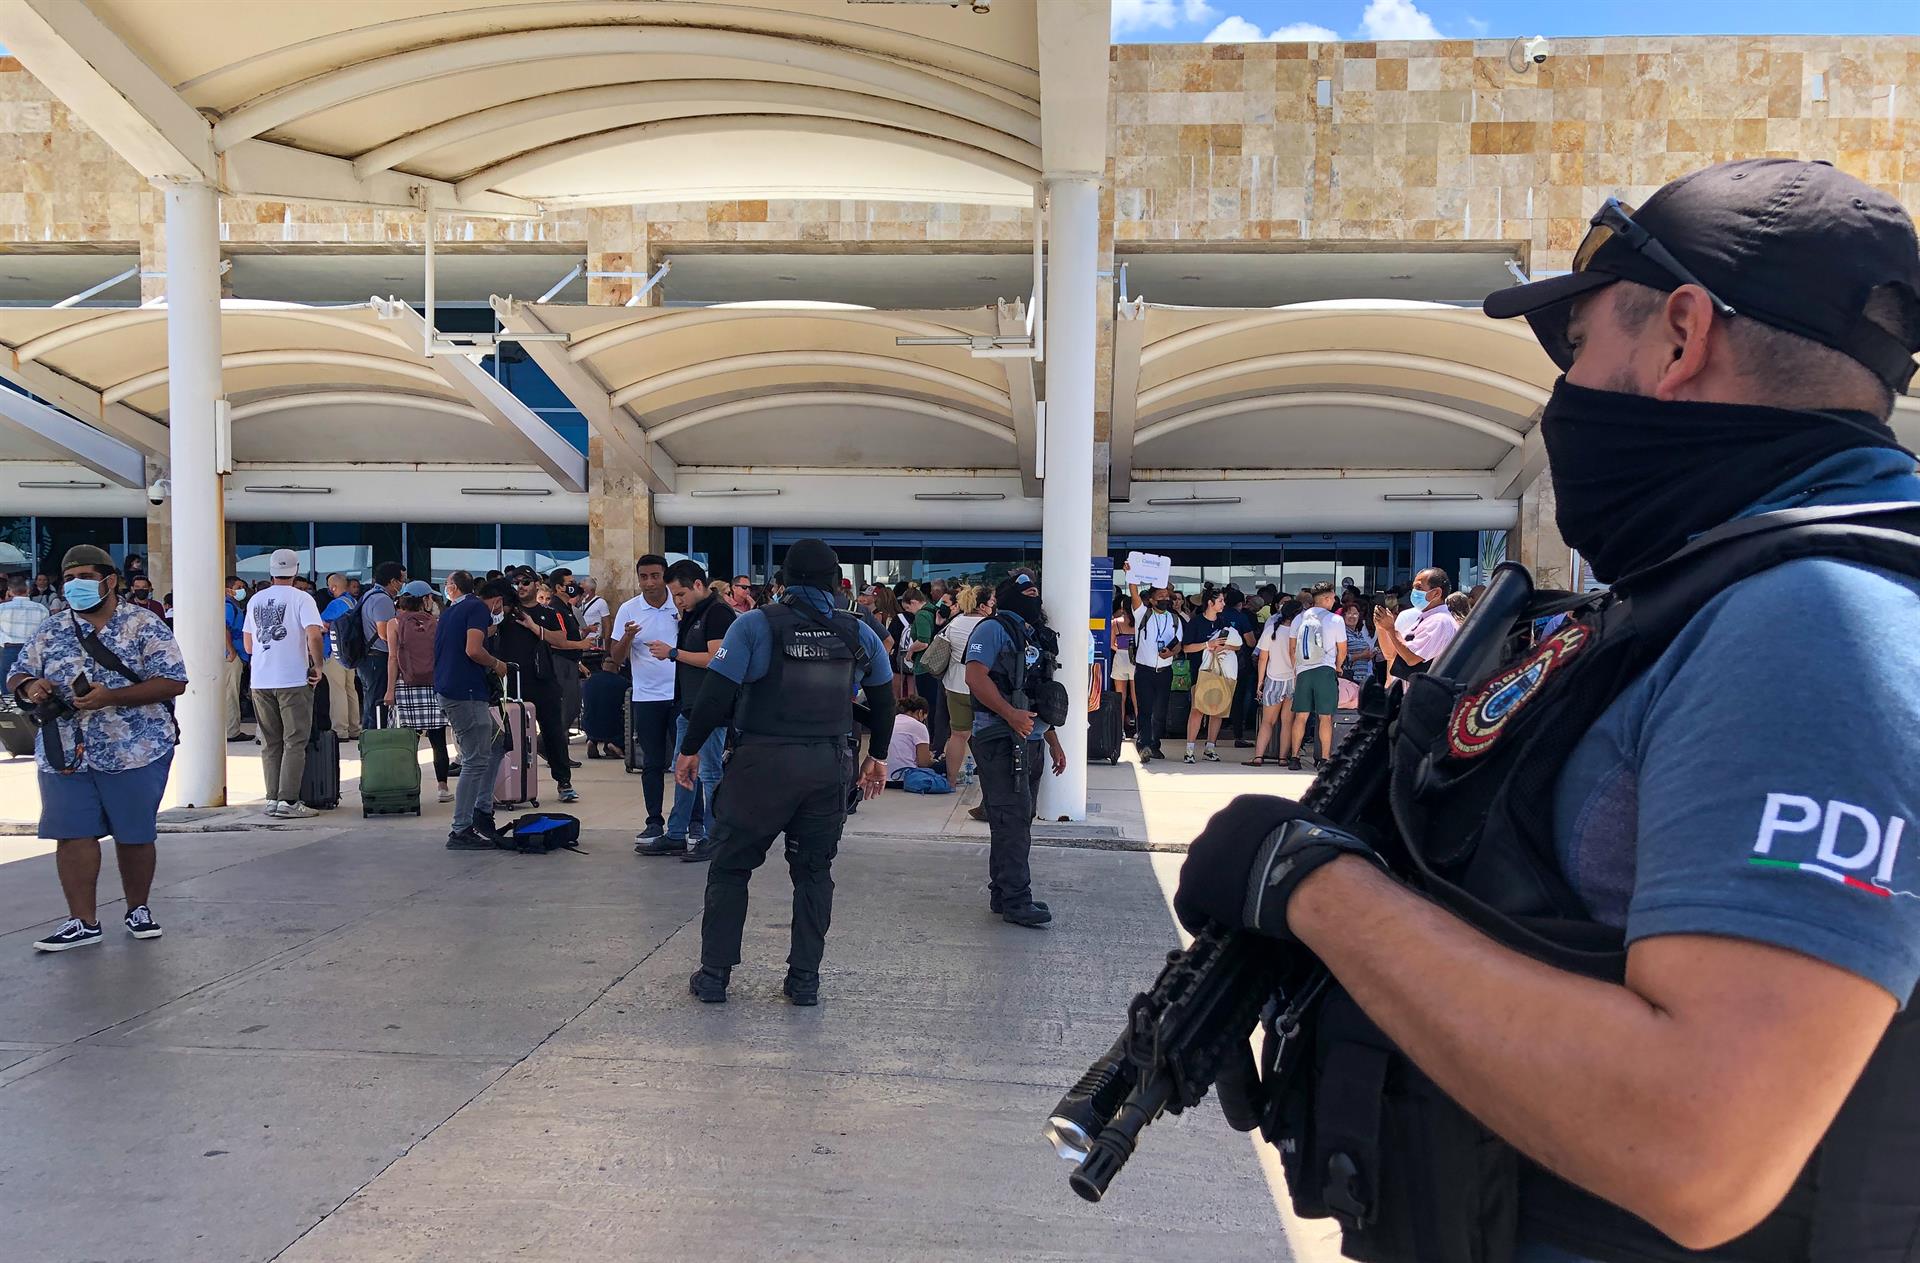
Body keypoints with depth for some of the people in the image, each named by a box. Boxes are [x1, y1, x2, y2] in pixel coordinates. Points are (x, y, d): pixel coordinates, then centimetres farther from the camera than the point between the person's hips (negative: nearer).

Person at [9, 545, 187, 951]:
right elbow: (17, 677, 14)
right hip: (64, 754, 4)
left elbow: (173, 682, -11)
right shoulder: (49, 631, 10)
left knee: (135, 835, 6)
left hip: (135, 752, -3)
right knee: (72, 834, 2)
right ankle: (83, 922, 11)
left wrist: (109, 697, -21)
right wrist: (30, 687, -12)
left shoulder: (145, 625, -4)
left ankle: (138, 908, 24)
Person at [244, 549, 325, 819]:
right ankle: (288, 801, -4)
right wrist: (318, 667, -7)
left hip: (260, 682, 5)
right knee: (294, 742, -1)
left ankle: (272, 799, 13)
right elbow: (314, 636, -19)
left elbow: (248, 645, 16)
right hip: (293, 680, -5)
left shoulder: (255, 600, 11)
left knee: (270, 743, 12)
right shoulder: (300, 598, -6)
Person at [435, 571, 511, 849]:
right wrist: (497, 664, -3)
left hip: (448, 691, 10)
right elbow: (473, 650, -20)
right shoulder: (479, 608, -8)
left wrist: (491, 630, 29)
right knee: (476, 761, -5)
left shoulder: (453, 609, 21)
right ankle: (461, 831, -3)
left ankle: (482, 810, 19)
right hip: (466, 693, -10)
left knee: (497, 743, 20)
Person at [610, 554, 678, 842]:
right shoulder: (628, 610, 2)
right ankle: (654, 823, 15)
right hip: (646, 697, 2)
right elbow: (616, 659, 2)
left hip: (680, 694, -1)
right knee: (652, 764, 7)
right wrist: (627, 638, -18)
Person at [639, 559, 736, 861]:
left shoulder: (719, 613, -14)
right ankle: (676, 836, 22)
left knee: (709, 774, -3)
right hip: (688, 706, 10)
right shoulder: (691, 614, 16)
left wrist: (673, 653, -15)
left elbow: (715, 659, -21)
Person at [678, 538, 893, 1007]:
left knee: (730, 867, 11)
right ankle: (805, 979, 18)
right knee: (814, 872, 15)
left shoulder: (755, 624, -6)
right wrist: (877, 756, 28)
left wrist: (690, 750, 1)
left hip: (763, 761, -3)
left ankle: (714, 975, 15)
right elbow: (883, 699, 15)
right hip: (831, 766, 3)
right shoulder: (859, 634, 5)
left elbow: (716, 692, -10)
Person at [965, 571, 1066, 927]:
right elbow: (975, 676, -18)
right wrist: (1012, 715, -25)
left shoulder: (1036, 636, 20)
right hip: (1000, 740, -9)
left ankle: (1003, 895, 19)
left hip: (1030, 742, 9)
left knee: (1017, 821, 12)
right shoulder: (994, 629, -6)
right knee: (1013, 820, -10)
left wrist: (1054, 743, 22)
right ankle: (1016, 901, -6)